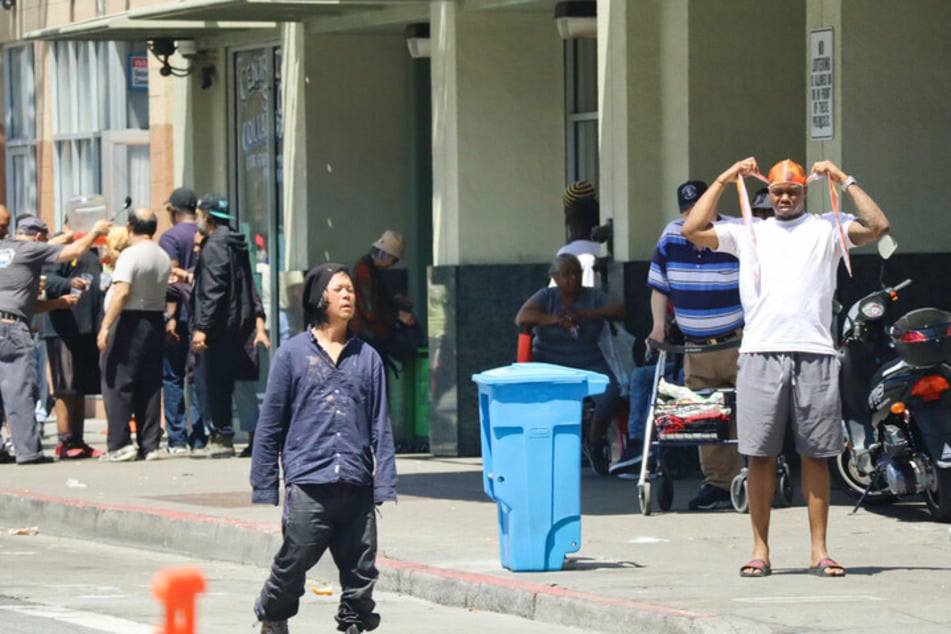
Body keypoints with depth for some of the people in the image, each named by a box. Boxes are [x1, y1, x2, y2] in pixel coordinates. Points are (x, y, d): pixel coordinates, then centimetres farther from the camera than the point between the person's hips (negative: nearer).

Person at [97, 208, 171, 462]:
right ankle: (149, 445, 9)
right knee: (150, 386, 9)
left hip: (130, 321, -7)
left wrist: (106, 326, -23)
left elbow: (122, 291, -22)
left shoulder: (130, 255, -13)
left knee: (117, 384, -2)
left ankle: (119, 444, -7)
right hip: (156, 322, 7)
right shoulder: (164, 257, 10)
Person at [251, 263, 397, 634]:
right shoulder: (293, 354, 5)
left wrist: (385, 486, 4)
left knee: (361, 571, 2)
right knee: (293, 562, -2)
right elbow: (270, 425, 7)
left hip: (357, 487, 3)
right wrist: (264, 489, 3)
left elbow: (380, 427, 12)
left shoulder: (366, 358, 12)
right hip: (308, 484, -3)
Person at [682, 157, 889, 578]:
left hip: (815, 354, -1)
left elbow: (877, 227, -1)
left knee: (815, 455, 1)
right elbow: (693, 231, 7)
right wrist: (723, 180, 7)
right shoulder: (748, 232, 16)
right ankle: (760, 550, 5)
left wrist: (845, 182, 1)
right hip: (760, 353, 1)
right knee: (760, 455, 0)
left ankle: (819, 550, 5)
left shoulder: (827, 228, 12)